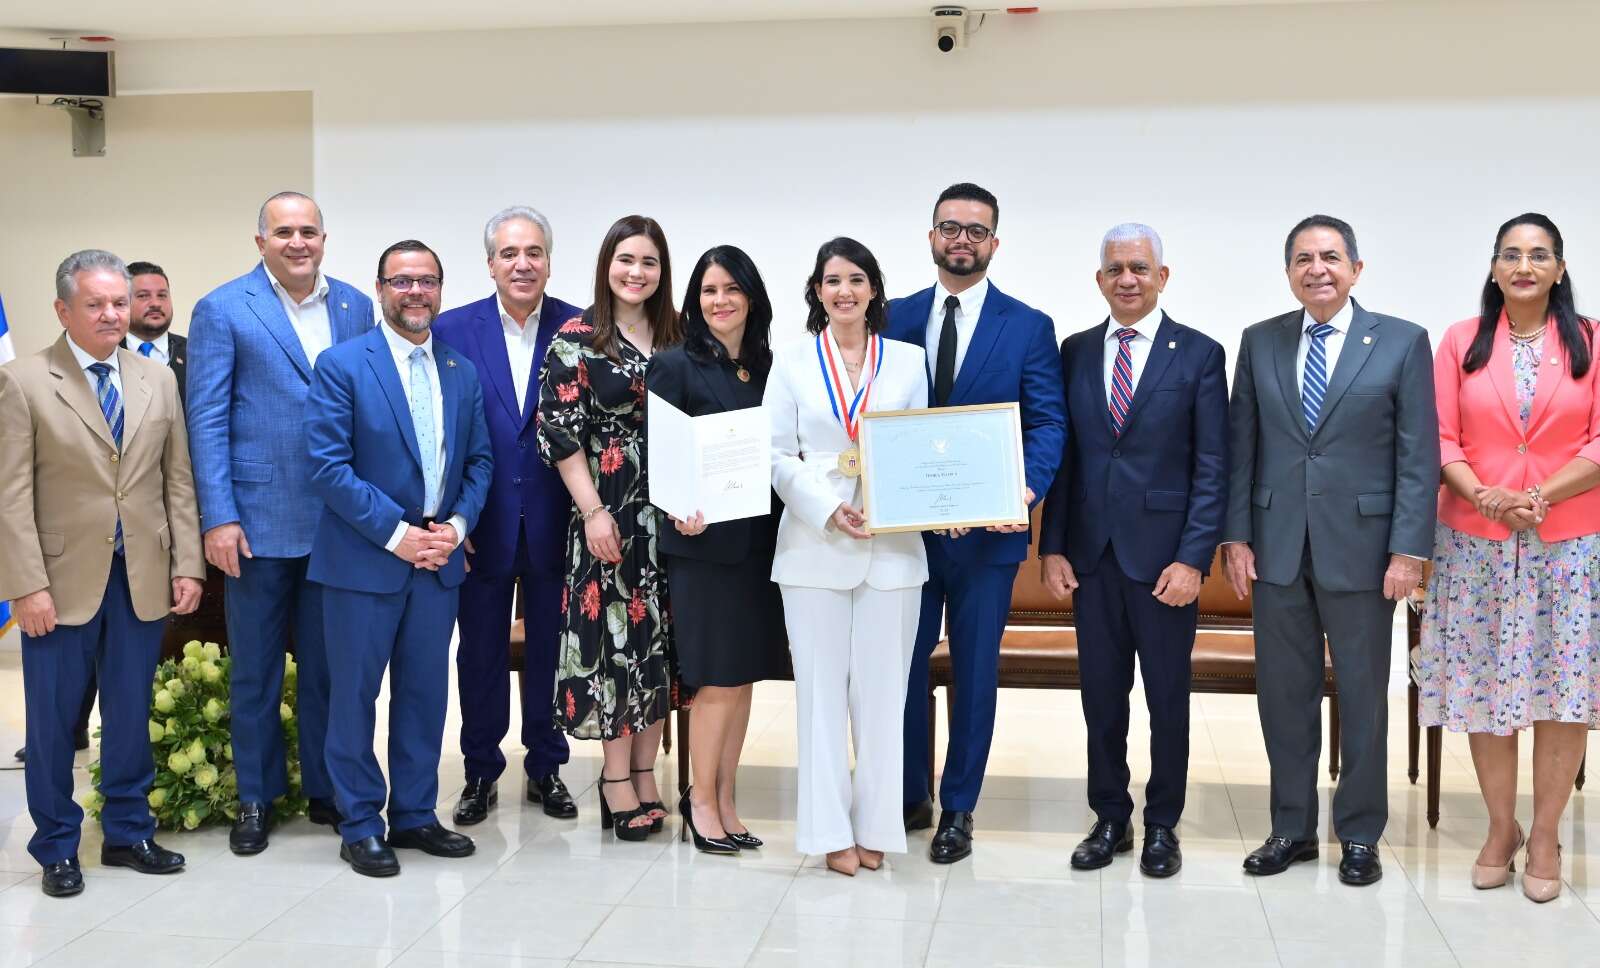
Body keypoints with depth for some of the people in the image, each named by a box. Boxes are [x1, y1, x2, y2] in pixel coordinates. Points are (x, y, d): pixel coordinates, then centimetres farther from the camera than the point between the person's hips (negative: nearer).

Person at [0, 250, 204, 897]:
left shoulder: (158, 380, 8)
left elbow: (178, 481, 9)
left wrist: (187, 566, 2)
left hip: (142, 578, 3)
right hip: (63, 580, -3)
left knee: (131, 714, 12)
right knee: (52, 719, 6)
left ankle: (128, 832, 26)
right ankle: (56, 846, 20)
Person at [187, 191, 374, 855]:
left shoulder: (356, 308, 8)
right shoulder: (222, 310, -3)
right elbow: (206, 420, -6)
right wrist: (218, 517, -12)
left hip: (338, 518, 3)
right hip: (259, 519, -3)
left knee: (327, 663, 12)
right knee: (255, 667, 9)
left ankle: (326, 788, 24)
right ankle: (256, 796, 22)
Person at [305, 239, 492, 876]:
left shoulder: (462, 372, 10)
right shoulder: (342, 365, -6)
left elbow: (478, 461, 12)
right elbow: (329, 466, -12)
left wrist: (457, 525, -5)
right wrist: (396, 534, -15)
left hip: (438, 559, 5)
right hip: (363, 560, -4)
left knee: (425, 692, 11)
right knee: (354, 695, 3)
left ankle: (415, 816, 23)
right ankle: (360, 826, 14)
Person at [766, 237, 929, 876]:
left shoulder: (907, 361, 8)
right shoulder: (792, 362, 5)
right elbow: (778, 456, 1)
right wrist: (828, 508, -13)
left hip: (892, 547, 1)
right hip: (816, 545, -1)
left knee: (882, 689, 4)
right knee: (821, 688, 2)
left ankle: (875, 825, 13)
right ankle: (831, 829, 9)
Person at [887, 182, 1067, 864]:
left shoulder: (1029, 328, 1)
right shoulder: (896, 320, 6)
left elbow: (1048, 422, -4)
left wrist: (1028, 489, -21)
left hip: (988, 529, -1)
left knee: (975, 672, 7)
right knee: (902, 664, 8)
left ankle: (957, 809, 20)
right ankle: (908, 798, 25)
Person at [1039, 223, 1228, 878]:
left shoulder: (1199, 354, -2)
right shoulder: (1076, 352, 8)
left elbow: (1212, 467, -5)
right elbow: (1063, 456, 9)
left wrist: (1193, 558, -12)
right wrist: (1052, 547, 1)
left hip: (1163, 555, -3)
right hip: (1091, 553, 3)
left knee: (1167, 697, 7)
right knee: (1101, 694, 9)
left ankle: (1162, 825, 21)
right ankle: (1109, 819, 23)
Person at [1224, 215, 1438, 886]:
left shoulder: (1402, 343, -1)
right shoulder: (1260, 342, 7)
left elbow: (1418, 456, -4)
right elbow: (1240, 447, 7)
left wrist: (1409, 550, -11)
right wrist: (1235, 536, 0)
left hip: (1360, 547, -2)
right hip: (1277, 547, 3)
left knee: (1363, 696, 8)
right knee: (1284, 693, 9)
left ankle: (1359, 835, 21)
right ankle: (1292, 829, 22)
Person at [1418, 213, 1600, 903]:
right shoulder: (1461, 341, 5)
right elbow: (1440, 438, 1)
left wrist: (1541, 496, -16)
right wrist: (1483, 495, -15)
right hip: (1477, 541, 1)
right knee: (1486, 684, 5)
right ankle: (1501, 828, 19)